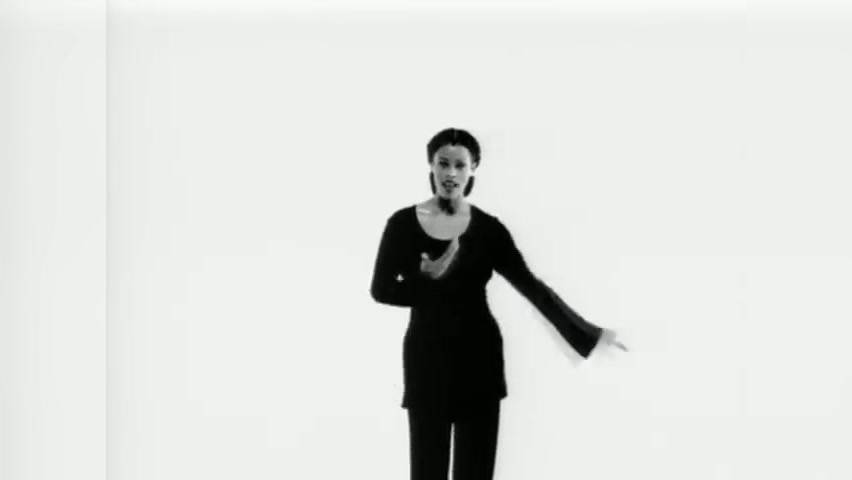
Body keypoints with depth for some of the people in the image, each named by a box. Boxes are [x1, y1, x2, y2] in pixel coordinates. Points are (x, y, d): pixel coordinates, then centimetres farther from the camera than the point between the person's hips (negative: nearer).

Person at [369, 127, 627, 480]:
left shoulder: (488, 228, 0)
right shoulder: (403, 223, -2)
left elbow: (530, 285, -2)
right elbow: (381, 289, -4)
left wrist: (587, 333, -6)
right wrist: (430, 280, -18)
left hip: (479, 355, 1)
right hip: (427, 356, -1)